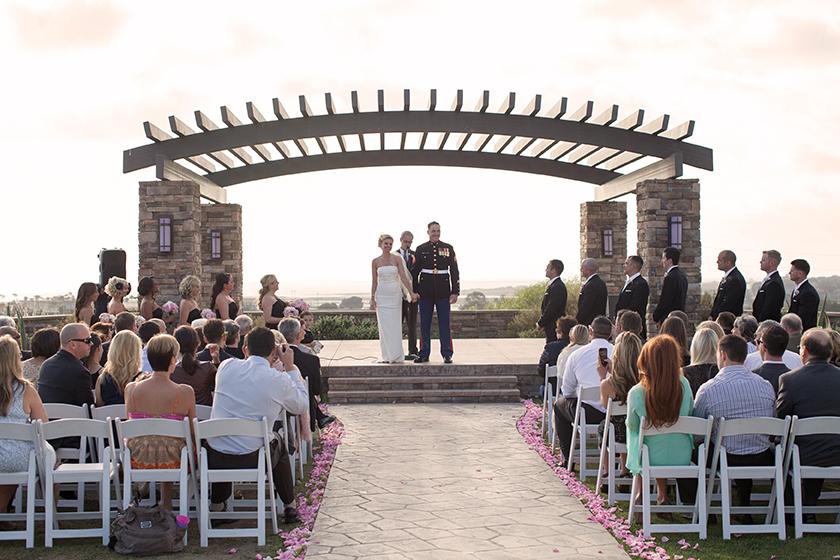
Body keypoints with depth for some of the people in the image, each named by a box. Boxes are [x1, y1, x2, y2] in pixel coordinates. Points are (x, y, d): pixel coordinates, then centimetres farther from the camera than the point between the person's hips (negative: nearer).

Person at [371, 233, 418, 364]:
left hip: (395, 294, -1)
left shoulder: (397, 259, 0)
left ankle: (396, 356, 5)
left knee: (395, 326, -1)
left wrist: (411, 292, -12)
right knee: (384, 326, 1)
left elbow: (403, 277, -4)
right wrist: (372, 298, 5)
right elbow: (374, 281, 8)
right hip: (382, 295, 1)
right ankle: (387, 356, 8)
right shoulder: (375, 261, 4)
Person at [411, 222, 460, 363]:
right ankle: (424, 354, 12)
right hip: (425, 292, 1)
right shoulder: (421, 249, 5)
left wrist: (455, 292, -3)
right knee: (424, 324, 4)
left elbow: (454, 272, 4)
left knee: (444, 324, 1)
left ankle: (447, 354, 8)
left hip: (443, 292, 0)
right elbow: (414, 271, 8)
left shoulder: (448, 248, 4)